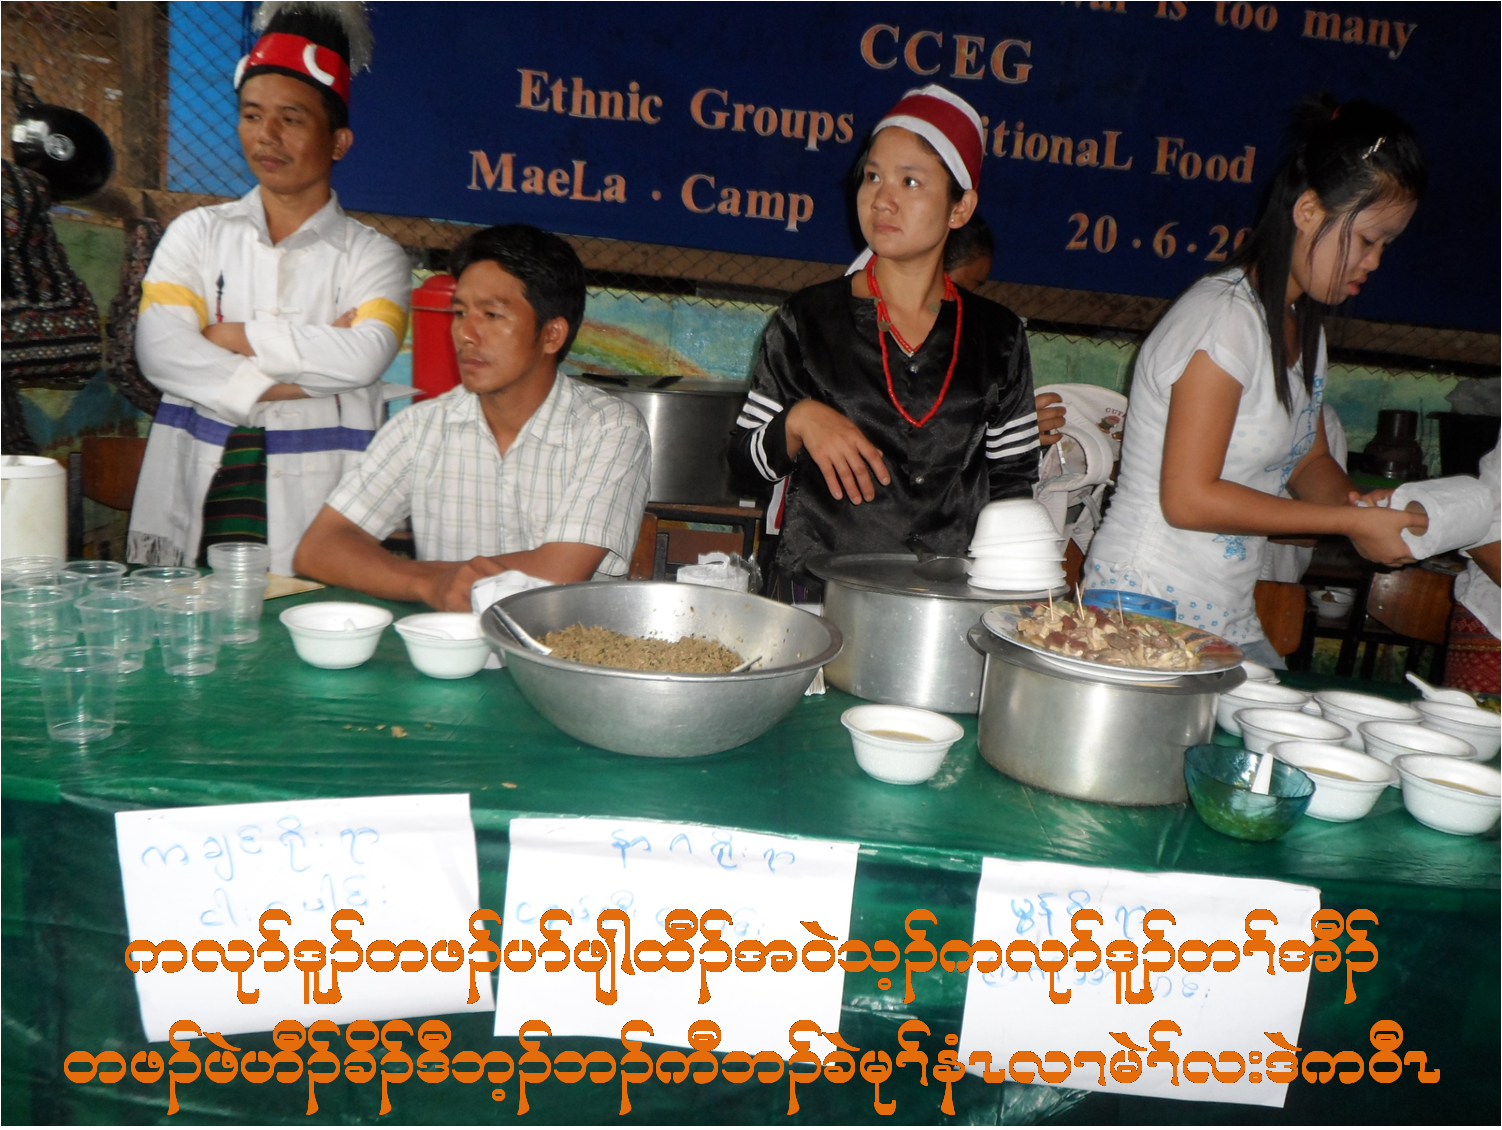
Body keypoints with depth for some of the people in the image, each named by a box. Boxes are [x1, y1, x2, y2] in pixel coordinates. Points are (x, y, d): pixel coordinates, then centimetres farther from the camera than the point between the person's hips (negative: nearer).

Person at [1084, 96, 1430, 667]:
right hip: (1147, 603, -9)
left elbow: (1308, 460, 19)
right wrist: (1351, 521, -15)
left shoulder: (1303, 327, 11)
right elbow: (1187, 499, -22)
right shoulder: (1226, 316, -17)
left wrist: (1368, 509, -4)